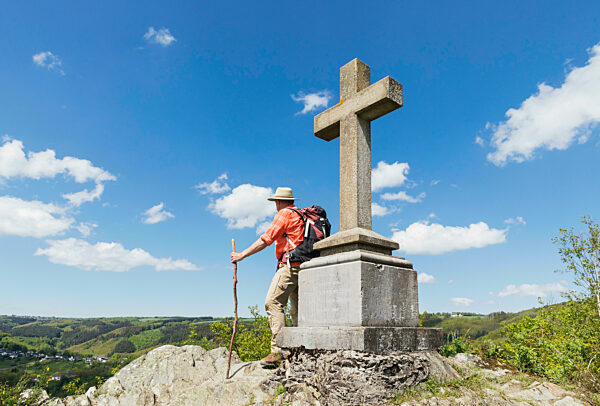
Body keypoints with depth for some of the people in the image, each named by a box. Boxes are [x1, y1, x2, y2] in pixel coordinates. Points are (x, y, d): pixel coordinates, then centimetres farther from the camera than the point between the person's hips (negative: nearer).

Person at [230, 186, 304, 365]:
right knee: (297, 308, 10)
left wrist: (242, 255, -2)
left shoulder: (285, 214, -2)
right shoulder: (301, 215, 22)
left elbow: (266, 240, -7)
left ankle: (278, 350, -18)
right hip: (303, 266, 9)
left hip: (290, 265, -9)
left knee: (273, 302, -12)